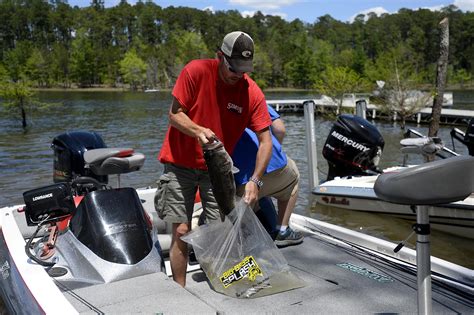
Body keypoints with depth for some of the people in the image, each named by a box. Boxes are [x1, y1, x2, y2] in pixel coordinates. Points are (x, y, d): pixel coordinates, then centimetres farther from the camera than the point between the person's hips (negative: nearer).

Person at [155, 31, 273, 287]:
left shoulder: (252, 93, -11)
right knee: (181, 231, 0)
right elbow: (174, 114, -10)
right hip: (181, 163, -2)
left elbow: (265, 141, -11)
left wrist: (254, 181, -21)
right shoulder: (195, 72, -15)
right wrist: (198, 131, -30)